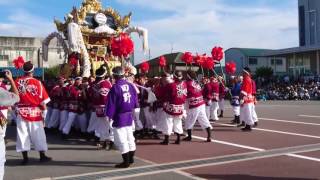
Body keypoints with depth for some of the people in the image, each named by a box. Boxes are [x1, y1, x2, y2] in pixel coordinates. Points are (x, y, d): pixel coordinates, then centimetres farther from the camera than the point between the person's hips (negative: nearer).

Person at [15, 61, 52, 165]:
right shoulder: (37, 83, -9)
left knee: (23, 135, 8)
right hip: (35, 112, -1)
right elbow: (43, 101, -7)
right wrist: (44, 111, 4)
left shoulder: (17, 82, -3)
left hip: (21, 112, 2)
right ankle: (42, 156, 19)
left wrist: (16, 109, 13)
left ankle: (25, 158, 11)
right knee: (38, 135, 10)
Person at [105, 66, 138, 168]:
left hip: (119, 116, -7)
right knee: (130, 137, 17)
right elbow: (135, 99, 8)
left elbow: (111, 104, -13)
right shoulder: (130, 85, 1)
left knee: (121, 140, 1)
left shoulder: (115, 88, -16)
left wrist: (109, 115, -5)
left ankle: (126, 162, 6)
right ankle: (131, 159, 28)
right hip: (129, 116, 7)